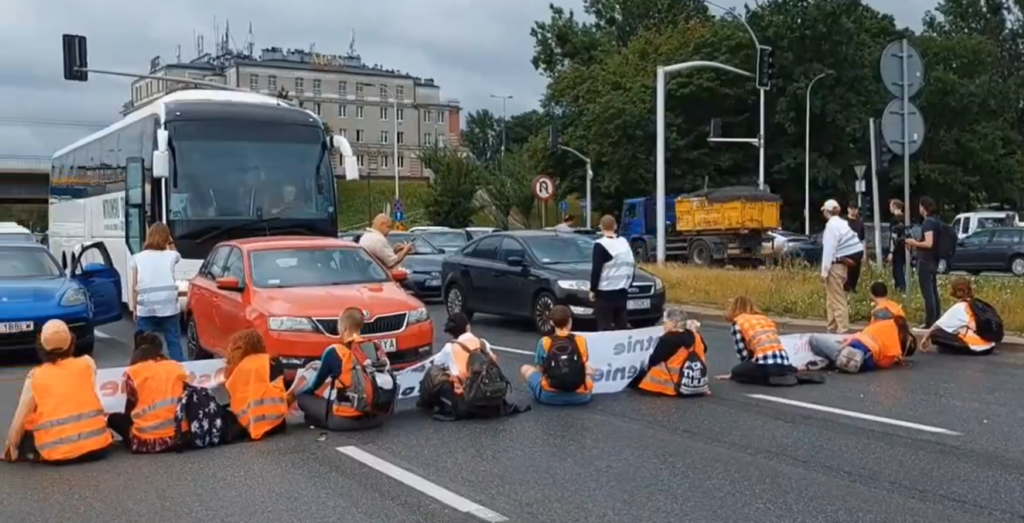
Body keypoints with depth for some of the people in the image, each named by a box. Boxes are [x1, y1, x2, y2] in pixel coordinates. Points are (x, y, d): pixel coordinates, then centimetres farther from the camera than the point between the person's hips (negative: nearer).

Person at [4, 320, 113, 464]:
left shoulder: (35, 377, -2)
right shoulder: (87, 363, 1)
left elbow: (19, 421, -1)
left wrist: (10, 448, 11)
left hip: (57, 454, -2)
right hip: (96, 446, 2)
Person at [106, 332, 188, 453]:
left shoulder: (134, 372, 1)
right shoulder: (178, 368, 8)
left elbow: (129, 411, 7)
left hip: (146, 442, -1)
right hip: (180, 436, 1)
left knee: (114, 418, 25)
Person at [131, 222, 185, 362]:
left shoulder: (138, 258, 2)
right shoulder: (171, 256, 3)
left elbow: (134, 287, 3)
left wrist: (135, 308, 11)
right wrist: (171, 242, 22)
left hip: (145, 309, 0)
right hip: (168, 308, 1)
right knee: (174, 344, 6)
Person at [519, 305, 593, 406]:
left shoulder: (544, 342, -2)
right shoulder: (581, 340, 1)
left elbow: (540, 369, 9)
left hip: (550, 396, -3)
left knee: (525, 369, 21)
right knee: (589, 370, 34)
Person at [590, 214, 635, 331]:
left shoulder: (601, 245, -12)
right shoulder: (624, 243, 9)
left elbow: (596, 270, -14)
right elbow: (632, 266, 13)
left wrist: (593, 290, -5)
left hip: (604, 292, -6)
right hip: (622, 291, 6)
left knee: (605, 327, -3)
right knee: (622, 325, 11)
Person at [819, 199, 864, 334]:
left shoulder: (831, 226, -13)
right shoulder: (843, 224, 12)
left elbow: (829, 249, -17)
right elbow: (855, 245, 11)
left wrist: (824, 271, -15)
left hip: (835, 265, -9)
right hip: (842, 264, 9)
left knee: (837, 299, -4)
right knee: (832, 298, 17)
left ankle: (842, 329, -2)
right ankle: (833, 328, 24)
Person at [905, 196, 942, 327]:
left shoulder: (928, 222, -17)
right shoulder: (937, 221, 11)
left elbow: (929, 243, -25)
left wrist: (915, 243, -10)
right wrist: (918, 243, 16)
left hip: (925, 261, -10)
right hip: (933, 261, 10)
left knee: (927, 293, -7)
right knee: (933, 292, 14)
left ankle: (930, 322, -7)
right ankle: (936, 320, 19)